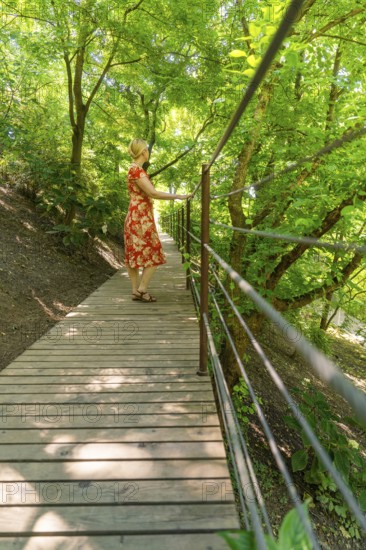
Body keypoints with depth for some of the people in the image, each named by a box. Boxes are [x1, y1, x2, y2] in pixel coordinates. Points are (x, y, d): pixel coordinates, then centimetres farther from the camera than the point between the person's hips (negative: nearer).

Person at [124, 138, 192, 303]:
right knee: (153, 255, -5)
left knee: (135, 254, 8)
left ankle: (136, 291, 14)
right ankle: (141, 290, -1)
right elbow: (153, 193, -21)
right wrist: (179, 196, -18)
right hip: (141, 218, -10)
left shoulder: (135, 169, 16)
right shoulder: (136, 169, -14)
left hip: (137, 218, 10)